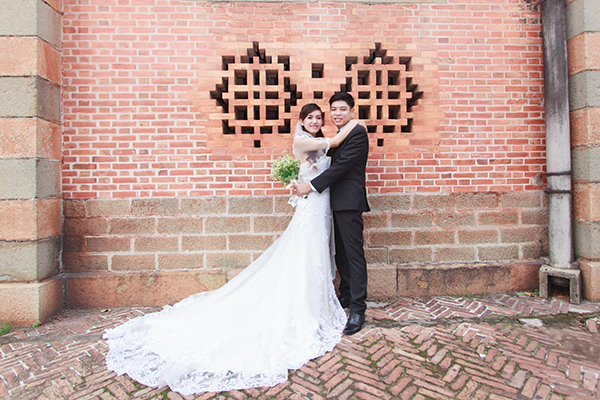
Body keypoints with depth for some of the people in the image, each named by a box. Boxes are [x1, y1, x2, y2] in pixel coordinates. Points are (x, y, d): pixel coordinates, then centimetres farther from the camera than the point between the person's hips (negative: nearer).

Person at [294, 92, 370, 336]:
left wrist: (312, 186, -17)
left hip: (349, 204, -9)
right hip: (337, 203, 9)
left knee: (354, 254, -5)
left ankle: (358, 309, 3)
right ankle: (346, 296, 30)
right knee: (340, 253, 15)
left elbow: (342, 166, -17)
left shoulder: (358, 133, -8)